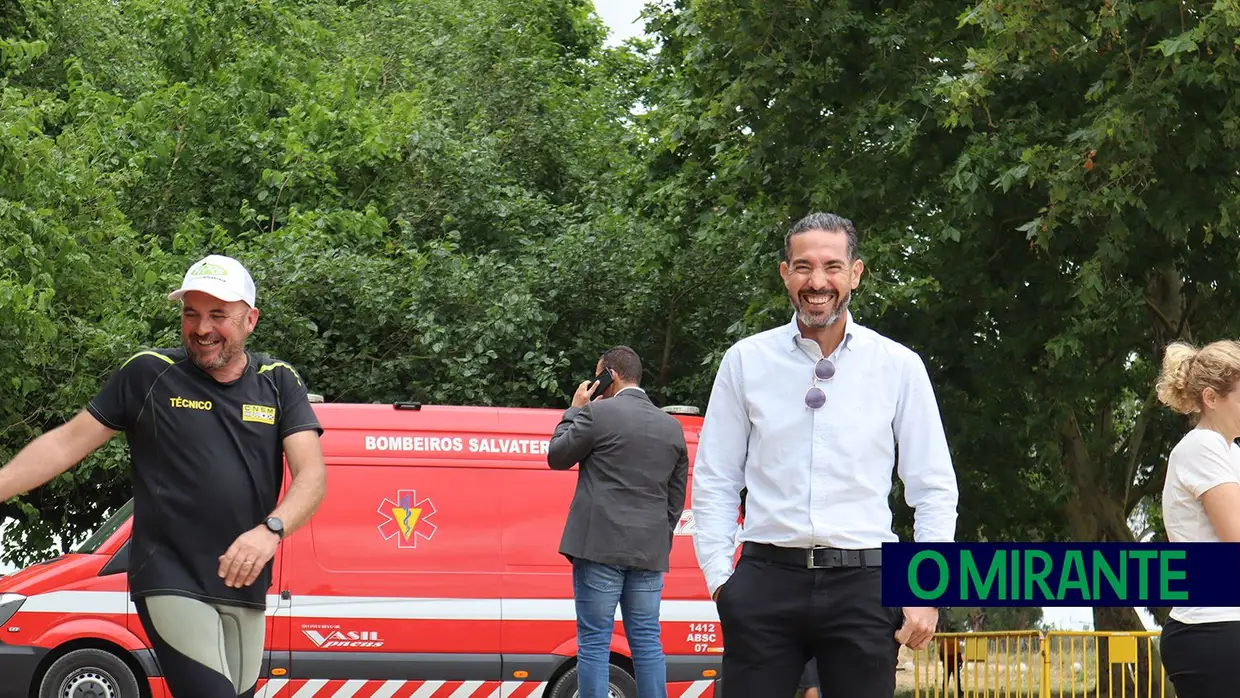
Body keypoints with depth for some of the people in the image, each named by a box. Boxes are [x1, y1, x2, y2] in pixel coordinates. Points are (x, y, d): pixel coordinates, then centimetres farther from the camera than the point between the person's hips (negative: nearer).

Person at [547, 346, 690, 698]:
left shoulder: (598, 413, -7)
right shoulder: (672, 427, 12)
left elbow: (556, 457, 5)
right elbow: (677, 496, 14)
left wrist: (575, 409, 13)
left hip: (600, 546, -5)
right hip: (650, 550, 5)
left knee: (594, 643, -2)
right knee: (647, 641, 7)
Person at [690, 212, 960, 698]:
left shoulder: (899, 367, 6)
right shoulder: (746, 361, 7)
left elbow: (934, 489, 7)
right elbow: (713, 482, 9)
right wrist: (719, 578, 1)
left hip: (863, 584, 0)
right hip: (766, 578, 0)